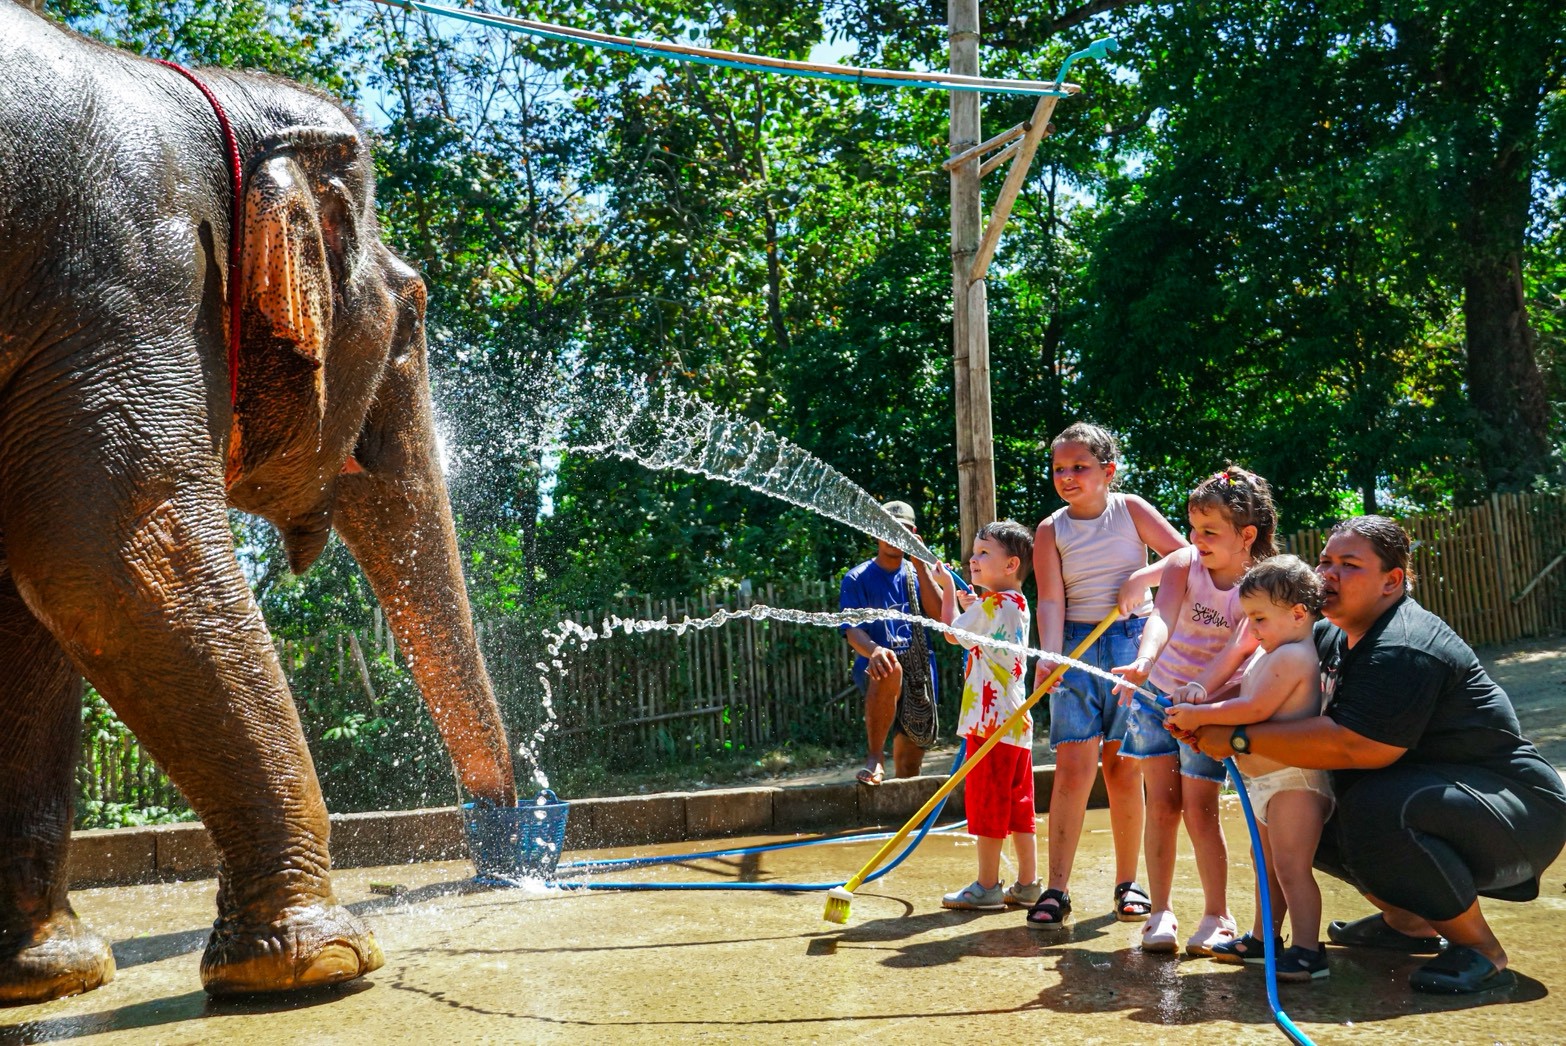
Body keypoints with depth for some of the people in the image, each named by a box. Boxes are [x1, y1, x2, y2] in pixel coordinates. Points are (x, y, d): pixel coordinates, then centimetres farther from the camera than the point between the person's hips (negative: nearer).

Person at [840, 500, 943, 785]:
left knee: (909, 766, 5)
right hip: (876, 672, -4)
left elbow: (939, 614, -3)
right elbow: (853, 630, -12)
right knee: (890, 670, -40)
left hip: (920, 675, 4)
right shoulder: (858, 579, 1)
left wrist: (920, 565, -8)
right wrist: (873, 650, -34)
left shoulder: (916, 574, 13)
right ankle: (875, 756, -27)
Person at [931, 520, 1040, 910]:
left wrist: (947, 588, 10)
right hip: (1016, 720, 9)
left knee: (987, 801, -2)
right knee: (1017, 802, 12)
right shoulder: (1019, 605, 14)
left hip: (991, 718, -9)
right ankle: (1027, 883, 17)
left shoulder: (989, 604, -13)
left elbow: (952, 633, 0)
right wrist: (971, 609, 21)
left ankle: (987, 886, 4)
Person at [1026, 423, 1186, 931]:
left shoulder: (1130, 509, 3)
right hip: (1077, 646, 0)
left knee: (1124, 768, 4)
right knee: (1073, 766, -8)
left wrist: (1142, 578, -15)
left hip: (1134, 641, 0)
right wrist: (1049, 655, -23)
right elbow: (1051, 602, -8)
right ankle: (1056, 890, -6)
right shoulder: (1050, 531, 2)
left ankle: (1127, 884, 16)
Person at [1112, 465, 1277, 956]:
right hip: (1158, 693, 2)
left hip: (1209, 704, -2)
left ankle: (1217, 916, 9)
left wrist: (1201, 686, -43)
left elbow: (1241, 646, -26)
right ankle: (1160, 913, 10)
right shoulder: (1184, 563, -10)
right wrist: (1143, 663, -46)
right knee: (1161, 806, 2)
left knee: (1199, 811, -5)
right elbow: (1161, 617, -27)